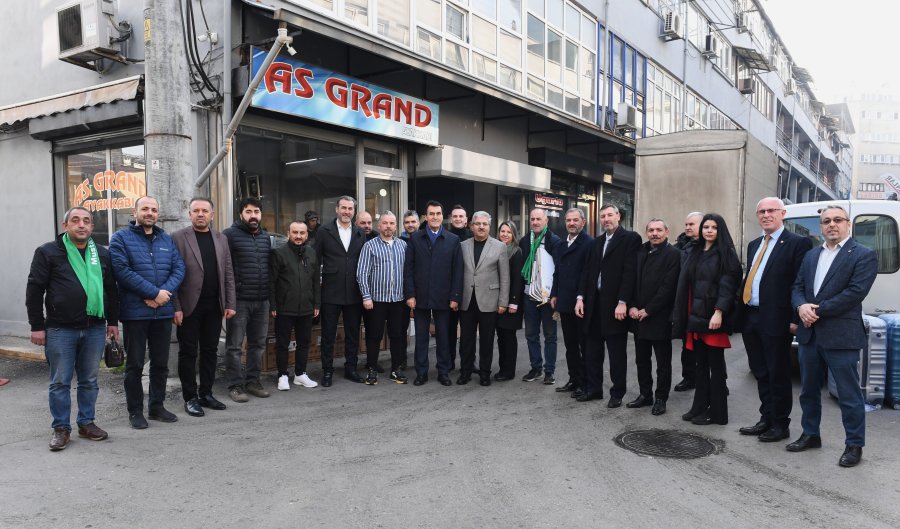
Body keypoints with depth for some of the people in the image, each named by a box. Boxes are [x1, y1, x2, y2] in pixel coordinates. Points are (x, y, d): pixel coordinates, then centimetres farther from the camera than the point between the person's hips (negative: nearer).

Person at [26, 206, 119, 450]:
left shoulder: (102, 254, 10)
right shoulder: (48, 252, -1)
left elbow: (112, 290, 14)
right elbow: (34, 290, -3)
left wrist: (113, 321, 10)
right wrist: (37, 326, -6)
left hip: (95, 328, 3)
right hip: (60, 329, -3)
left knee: (89, 380, 12)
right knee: (60, 382, 5)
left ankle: (87, 423, 24)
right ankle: (61, 428, 17)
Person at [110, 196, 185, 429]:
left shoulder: (167, 240, 12)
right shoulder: (121, 238, -2)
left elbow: (179, 268, 4)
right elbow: (122, 270, -14)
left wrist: (164, 293, -13)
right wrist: (154, 293, -18)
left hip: (164, 311, 4)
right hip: (134, 312, -4)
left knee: (161, 362, 12)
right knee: (135, 364, 5)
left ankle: (157, 406, 25)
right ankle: (135, 411, 17)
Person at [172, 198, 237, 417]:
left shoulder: (221, 239, 11)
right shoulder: (178, 238, -2)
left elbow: (228, 274, 10)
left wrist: (229, 304, 5)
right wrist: (176, 307, -12)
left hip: (214, 306, 4)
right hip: (189, 306, -4)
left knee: (210, 351, 10)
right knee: (188, 352, 4)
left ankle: (206, 394, 21)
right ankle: (190, 398, 13)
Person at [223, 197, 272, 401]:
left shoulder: (265, 236, 12)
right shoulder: (230, 235, -6)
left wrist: (271, 294, 14)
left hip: (262, 300, 6)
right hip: (239, 300, -6)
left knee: (258, 344, 12)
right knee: (234, 345, 2)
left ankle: (253, 381, 24)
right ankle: (235, 385, 11)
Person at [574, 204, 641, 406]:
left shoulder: (631, 238, -6)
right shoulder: (596, 242, 16)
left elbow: (630, 272, -13)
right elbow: (587, 271, 13)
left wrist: (622, 302, -19)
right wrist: (580, 297, 3)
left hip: (615, 304, -6)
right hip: (594, 303, 6)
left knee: (617, 352, 4)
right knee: (592, 350, 12)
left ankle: (617, 393, 15)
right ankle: (593, 388, 23)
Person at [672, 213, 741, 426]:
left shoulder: (725, 253, -3)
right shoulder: (695, 252, 14)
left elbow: (728, 284, -12)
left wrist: (719, 311, -23)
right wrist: (687, 315, 9)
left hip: (713, 316, -6)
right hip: (695, 315, 6)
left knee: (715, 364, 1)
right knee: (701, 363, 11)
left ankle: (716, 412, 9)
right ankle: (700, 407, 19)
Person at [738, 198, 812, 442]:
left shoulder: (798, 244, -6)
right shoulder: (754, 245, 17)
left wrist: (796, 319, -16)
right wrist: (740, 312, 9)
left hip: (776, 321, -7)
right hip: (751, 319, 7)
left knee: (778, 375, 4)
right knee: (761, 374, 15)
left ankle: (780, 425, 16)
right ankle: (766, 419, 26)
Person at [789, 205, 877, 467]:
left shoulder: (863, 255, -6)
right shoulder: (811, 255, 14)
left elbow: (855, 292, -16)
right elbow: (797, 287, 12)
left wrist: (817, 311, -15)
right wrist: (801, 307, -10)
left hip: (841, 337, -6)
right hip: (810, 334, 6)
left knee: (849, 395, 3)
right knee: (808, 390, 16)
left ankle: (854, 445, 17)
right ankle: (810, 435, 30)